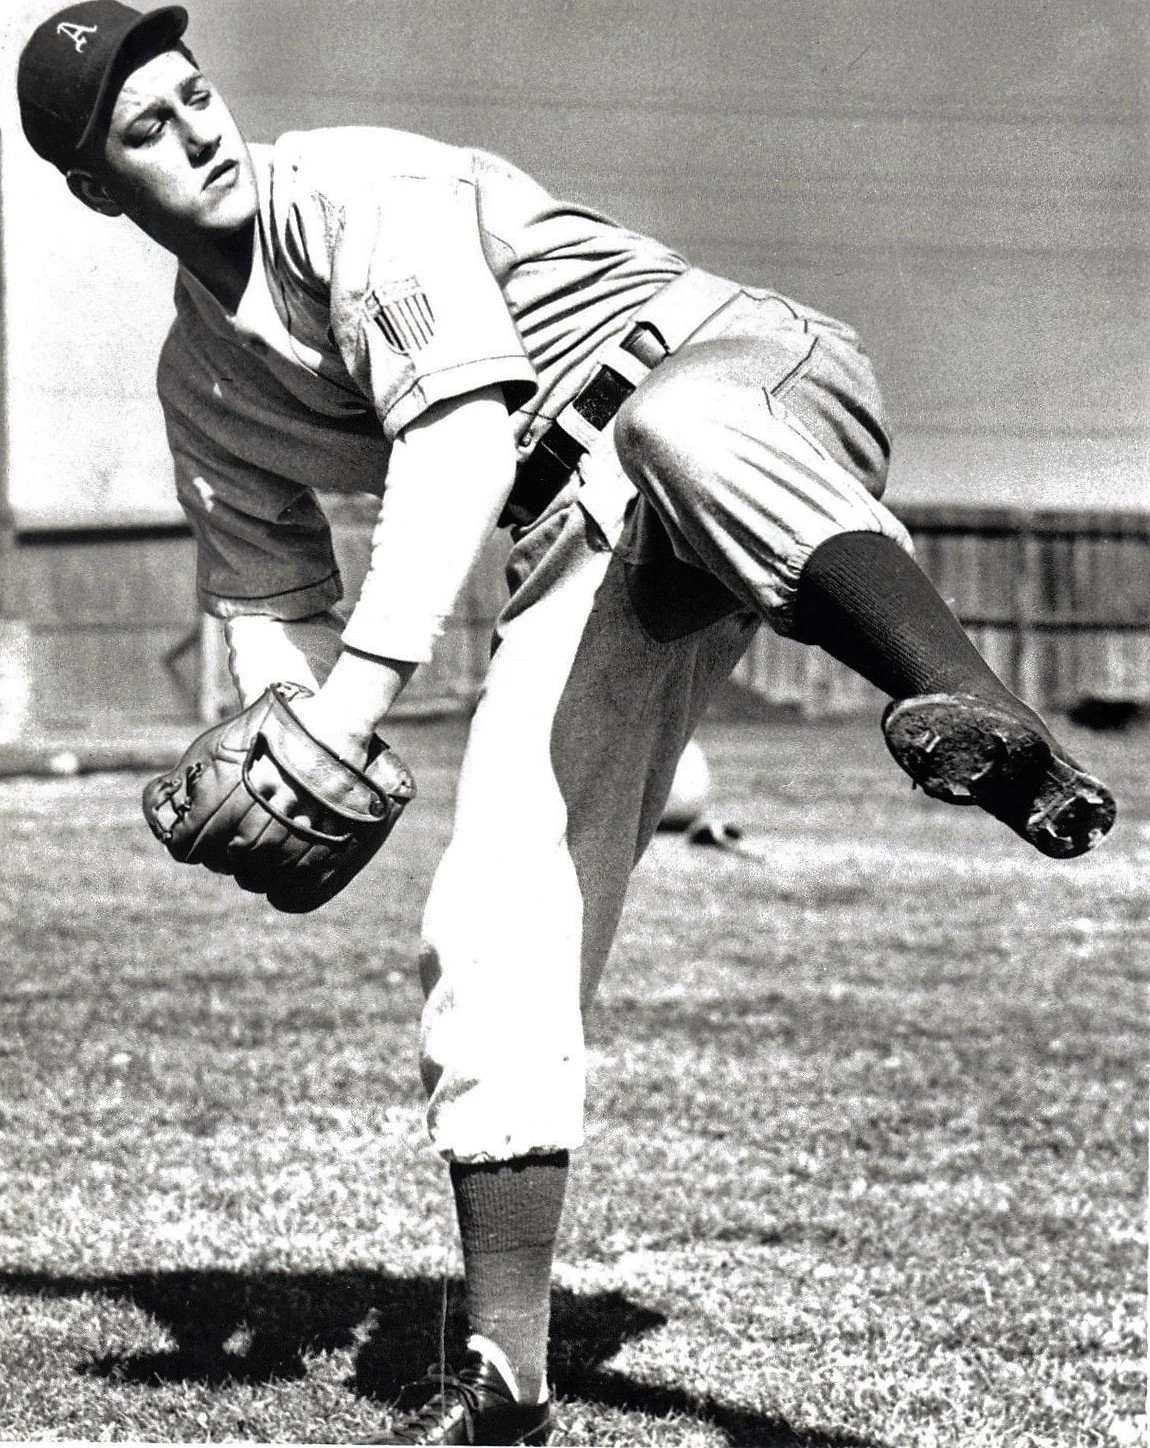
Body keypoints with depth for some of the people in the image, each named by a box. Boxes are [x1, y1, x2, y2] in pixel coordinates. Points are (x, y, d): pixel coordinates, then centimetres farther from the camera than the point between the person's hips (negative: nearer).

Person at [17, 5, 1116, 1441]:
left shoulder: (350, 188, -6)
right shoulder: (202, 382, 17)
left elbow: (462, 423, -19)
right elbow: (273, 606, 23)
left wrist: (360, 692, -28)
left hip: (744, 373, -6)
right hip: (587, 541, 6)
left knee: (676, 430, -44)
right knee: (495, 924, -10)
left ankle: (987, 724, -70)